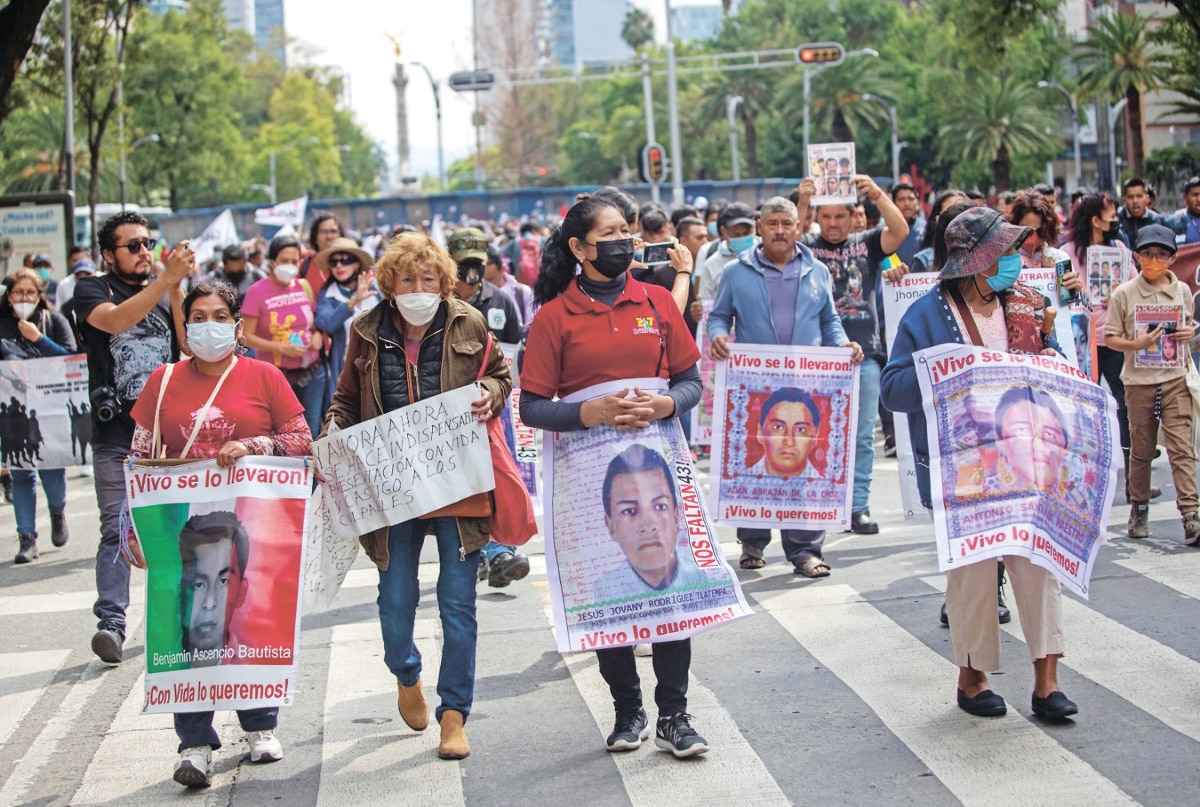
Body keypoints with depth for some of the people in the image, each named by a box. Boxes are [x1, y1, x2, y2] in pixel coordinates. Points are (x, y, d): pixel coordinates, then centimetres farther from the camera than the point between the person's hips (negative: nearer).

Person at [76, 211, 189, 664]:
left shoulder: (168, 290, 13)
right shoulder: (92, 291, 4)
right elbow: (116, 320, -20)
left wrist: (177, 288, -12)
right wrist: (167, 280, -26)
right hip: (117, 434, -3)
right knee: (116, 529, -8)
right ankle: (111, 623, -11)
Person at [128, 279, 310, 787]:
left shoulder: (263, 377, 5)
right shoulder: (164, 382, 10)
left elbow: (302, 441, 2)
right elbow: (140, 457, 12)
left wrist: (252, 445, -14)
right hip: (187, 525, 0)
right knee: (194, 630, -7)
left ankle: (261, 727, 24)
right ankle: (195, 745, -6)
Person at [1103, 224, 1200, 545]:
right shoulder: (1123, 294, -1)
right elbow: (1110, 337, 0)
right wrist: (1137, 344, -17)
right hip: (1139, 380, -1)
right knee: (1141, 450, 8)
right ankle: (1139, 510, 23)